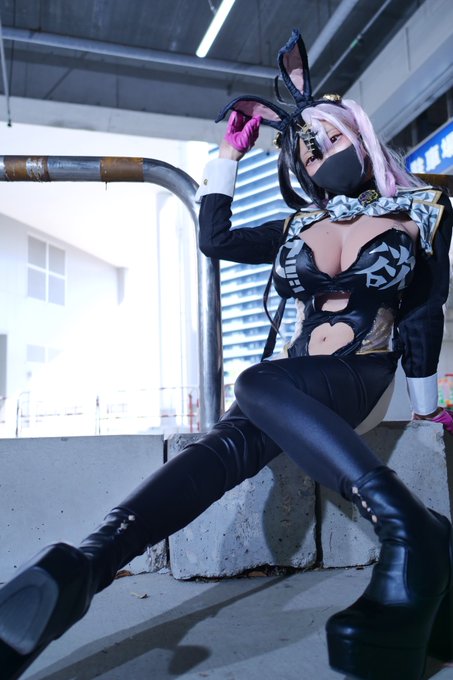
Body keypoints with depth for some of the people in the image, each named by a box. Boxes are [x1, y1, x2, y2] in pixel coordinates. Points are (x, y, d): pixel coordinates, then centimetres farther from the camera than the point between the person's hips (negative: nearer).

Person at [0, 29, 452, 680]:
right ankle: (82, 567, -44)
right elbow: (215, 239, 15)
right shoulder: (300, 226, 14)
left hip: (361, 374, -3)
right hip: (295, 379, 3)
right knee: (229, 445, -26)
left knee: (257, 385, -33)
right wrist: (232, 151, 16)